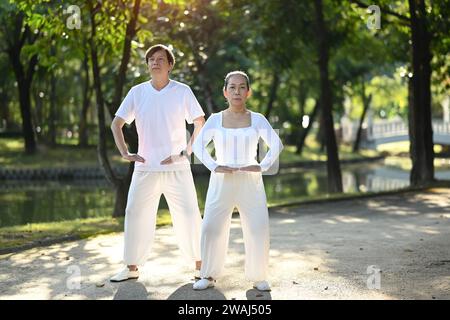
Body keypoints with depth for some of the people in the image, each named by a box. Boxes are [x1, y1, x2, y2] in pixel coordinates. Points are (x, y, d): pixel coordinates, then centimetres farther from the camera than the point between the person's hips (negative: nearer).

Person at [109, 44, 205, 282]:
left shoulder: (183, 91, -1)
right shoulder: (137, 92, 4)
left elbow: (200, 124, 1)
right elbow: (116, 124, 8)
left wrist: (186, 152, -8)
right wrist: (124, 153, -3)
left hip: (177, 168, -2)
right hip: (145, 167, 2)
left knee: (189, 215, -2)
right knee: (135, 215, 4)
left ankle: (200, 265, 11)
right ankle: (131, 268, 16)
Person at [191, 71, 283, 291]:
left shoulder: (257, 119, 2)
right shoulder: (216, 120, 2)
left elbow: (276, 144, 1)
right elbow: (198, 145, -1)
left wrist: (263, 166, -13)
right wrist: (214, 166, -14)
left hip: (250, 182, 0)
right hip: (222, 182, 0)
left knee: (258, 230, -8)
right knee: (211, 228, -6)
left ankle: (258, 277, 7)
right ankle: (209, 275, 8)